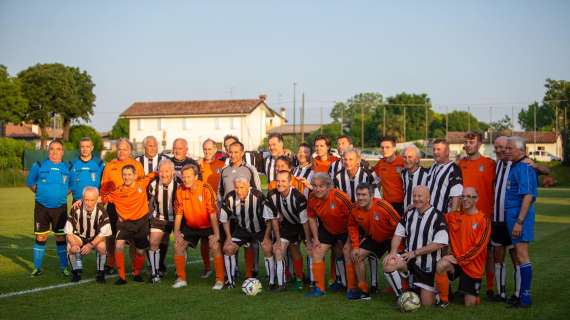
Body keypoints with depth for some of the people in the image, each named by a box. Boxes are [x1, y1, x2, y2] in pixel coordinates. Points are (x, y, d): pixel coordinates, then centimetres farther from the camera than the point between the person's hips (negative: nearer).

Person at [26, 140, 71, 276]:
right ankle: (37, 267, 14)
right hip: (42, 207, -1)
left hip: (60, 208, 1)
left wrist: (63, 194, 2)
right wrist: (39, 191, 1)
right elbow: (30, 182, 11)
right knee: (40, 237, 3)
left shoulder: (67, 168, 5)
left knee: (61, 237, 4)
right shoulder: (39, 166, 1)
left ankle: (64, 266, 14)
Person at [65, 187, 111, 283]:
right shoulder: (76, 210, -21)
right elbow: (68, 231, -16)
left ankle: (100, 272, -8)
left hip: (96, 238, -1)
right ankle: (76, 271, -3)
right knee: (70, 247, -28)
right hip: (79, 237, 1)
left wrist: (91, 245, -31)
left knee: (102, 246, -31)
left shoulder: (101, 212, -21)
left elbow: (104, 233, -20)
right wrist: (74, 244, -33)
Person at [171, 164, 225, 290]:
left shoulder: (206, 189, -23)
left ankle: (220, 280, -7)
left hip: (208, 226, -4)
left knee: (215, 247, -20)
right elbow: (179, 213, -1)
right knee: (179, 245, -2)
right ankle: (181, 279, 14)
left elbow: (213, 213, -23)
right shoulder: (180, 191, -9)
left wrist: (216, 234, -25)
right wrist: (176, 231, -9)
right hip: (190, 226, 5)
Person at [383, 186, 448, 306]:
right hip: (409, 258, 4)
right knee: (389, 264, -27)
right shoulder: (409, 214, 3)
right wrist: (393, 252, -14)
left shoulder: (437, 217, -14)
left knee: (427, 304, 1)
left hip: (428, 265, -4)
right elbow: (398, 234, 5)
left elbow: (439, 244, -20)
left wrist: (415, 252, -21)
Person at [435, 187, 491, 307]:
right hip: (456, 260, 2)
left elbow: (479, 246, -15)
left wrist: (459, 259, -19)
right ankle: (444, 301, -10)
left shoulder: (484, 219, -10)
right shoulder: (454, 216, 1)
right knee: (441, 265, -32)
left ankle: (474, 294, 40)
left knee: (470, 304, 1)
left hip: (473, 266, -2)